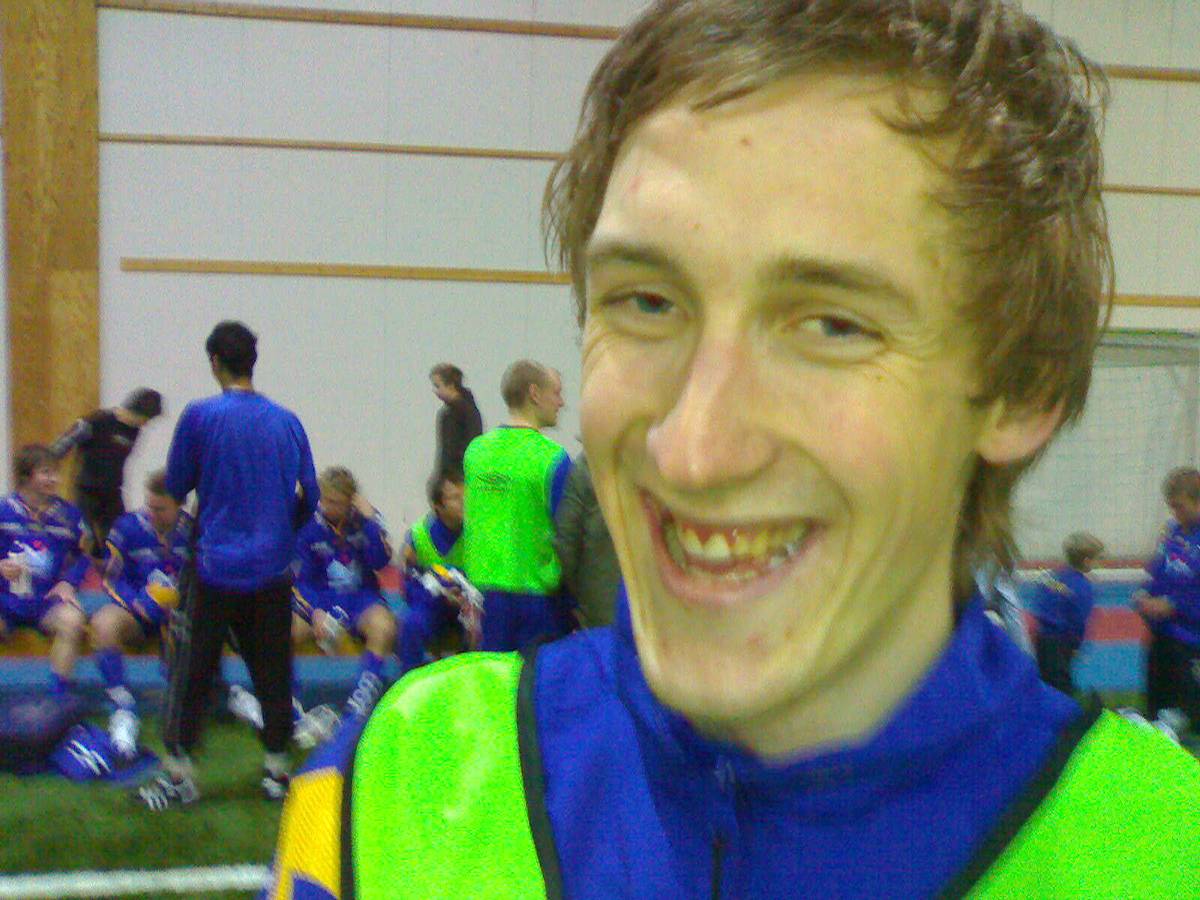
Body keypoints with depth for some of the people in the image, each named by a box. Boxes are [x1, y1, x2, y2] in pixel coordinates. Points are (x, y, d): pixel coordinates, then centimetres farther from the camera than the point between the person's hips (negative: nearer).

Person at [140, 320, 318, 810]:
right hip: (272, 569, 3)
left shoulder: (200, 416, -8)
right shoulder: (287, 421, 3)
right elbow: (309, 497, 9)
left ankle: (179, 772, 10)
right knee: (272, 672, 12)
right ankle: (276, 769, 18)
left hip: (215, 566, -3)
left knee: (192, 672, 7)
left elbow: (176, 486, 1)